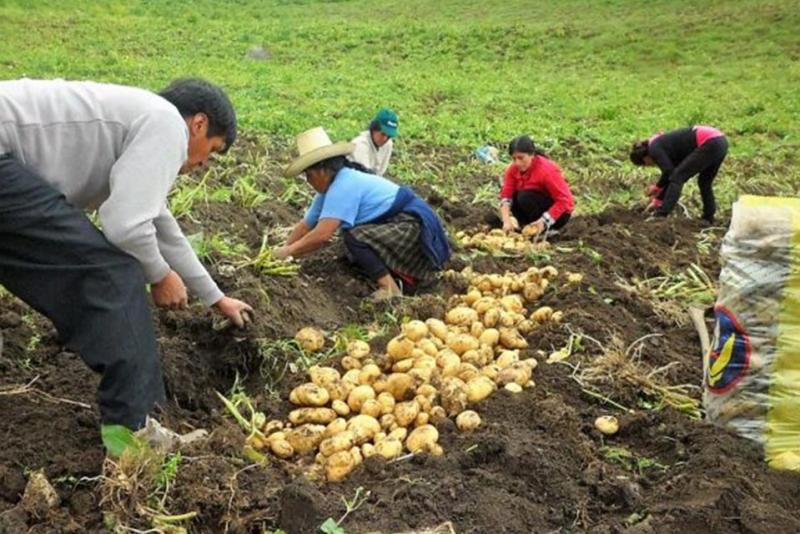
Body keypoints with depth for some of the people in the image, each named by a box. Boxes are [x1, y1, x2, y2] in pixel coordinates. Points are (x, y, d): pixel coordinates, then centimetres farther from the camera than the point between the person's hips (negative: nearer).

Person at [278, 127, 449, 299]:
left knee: (354, 237, -23)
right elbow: (305, 226, 14)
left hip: (415, 227, -10)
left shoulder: (344, 186, -21)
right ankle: (399, 274, 16)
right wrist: (281, 253, 8)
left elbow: (322, 234, -28)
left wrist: (289, 250, -14)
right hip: (399, 228, 10)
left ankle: (390, 288, -19)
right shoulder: (330, 189, 9)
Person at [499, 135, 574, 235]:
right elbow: (506, 194, -15)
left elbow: (565, 200, -27)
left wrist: (543, 221, -36)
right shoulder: (513, 169, -9)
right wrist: (506, 221, -31)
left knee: (525, 197, -31)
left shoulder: (547, 170, -26)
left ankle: (547, 229, -13)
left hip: (557, 213, -6)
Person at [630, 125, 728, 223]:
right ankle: (708, 219, 25)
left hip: (710, 144, -10)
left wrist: (657, 187, 4)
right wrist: (658, 199, 32)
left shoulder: (654, 149, -1)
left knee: (678, 176, -5)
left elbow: (668, 172, -12)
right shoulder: (662, 145, 24)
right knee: (704, 182, 22)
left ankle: (661, 215, -10)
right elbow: (669, 175, 29)